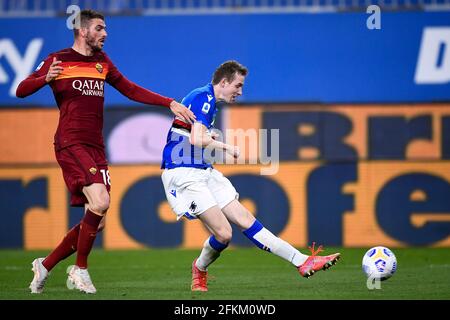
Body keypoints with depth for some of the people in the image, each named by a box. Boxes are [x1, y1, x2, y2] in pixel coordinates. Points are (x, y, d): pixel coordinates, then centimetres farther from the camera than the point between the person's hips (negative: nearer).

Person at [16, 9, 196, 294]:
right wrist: (45, 78, -27)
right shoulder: (59, 61, -1)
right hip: (71, 144, -7)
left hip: (96, 148, 7)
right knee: (100, 202, -25)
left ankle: (45, 265, 18)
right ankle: (80, 269, -9)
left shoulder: (102, 62, 18)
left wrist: (171, 104, 16)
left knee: (96, 223, 4)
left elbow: (131, 90, 25)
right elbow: (21, 91, -6)